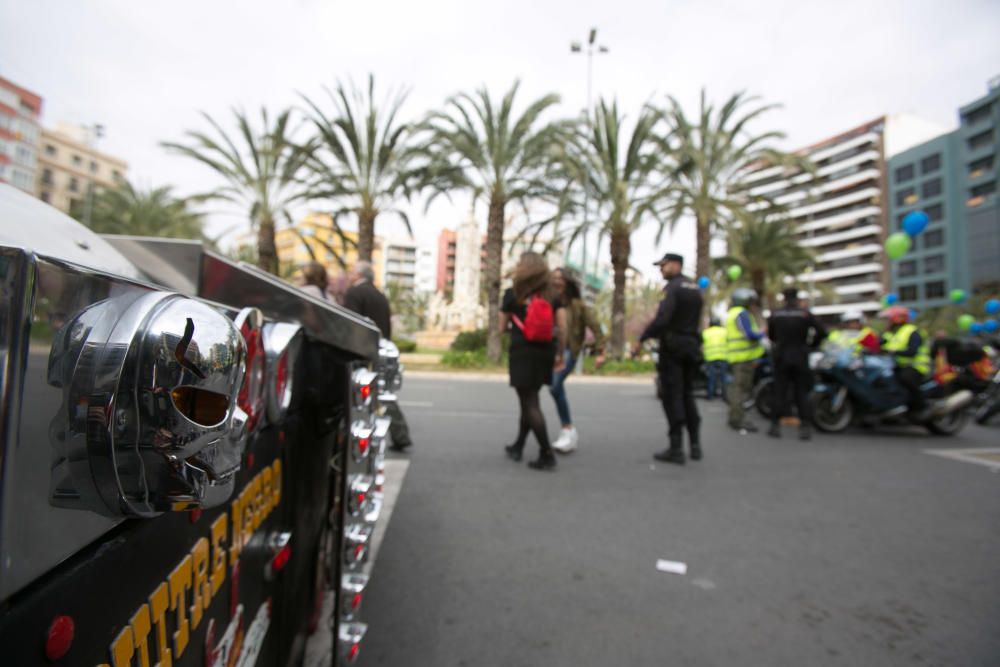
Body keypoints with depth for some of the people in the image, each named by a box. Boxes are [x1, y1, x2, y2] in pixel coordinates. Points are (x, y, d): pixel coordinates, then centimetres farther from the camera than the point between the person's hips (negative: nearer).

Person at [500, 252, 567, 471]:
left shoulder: (512, 294, -2)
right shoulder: (552, 296, 5)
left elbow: (503, 327, 5)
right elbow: (562, 327, 1)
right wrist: (561, 354, 10)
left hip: (522, 352, -5)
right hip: (545, 352, 5)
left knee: (530, 403, 1)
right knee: (529, 400, 18)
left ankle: (547, 455, -2)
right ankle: (518, 446, 30)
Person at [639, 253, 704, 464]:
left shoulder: (673, 287, -12)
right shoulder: (695, 288, 14)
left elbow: (662, 318, -24)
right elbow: (695, 318, 16)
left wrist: (641, 339, -20)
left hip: (672, 346, -8)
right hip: (692, 346, 8)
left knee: (672, 396, -3)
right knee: (687, 395, 15)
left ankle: (676, 449, -1)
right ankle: (695, 445, 18)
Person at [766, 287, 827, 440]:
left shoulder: (775, 314, -1)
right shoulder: (805, 314, -5)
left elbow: (770, 335, 9)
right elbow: (822, 332, -9)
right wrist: (812, 344, 7)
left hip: (781, 358, 1)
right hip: (800, 358, 0)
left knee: (779, 392, 6)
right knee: (802, 393, 6)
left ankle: (775, 426, 6)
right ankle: (806, 427, 2)